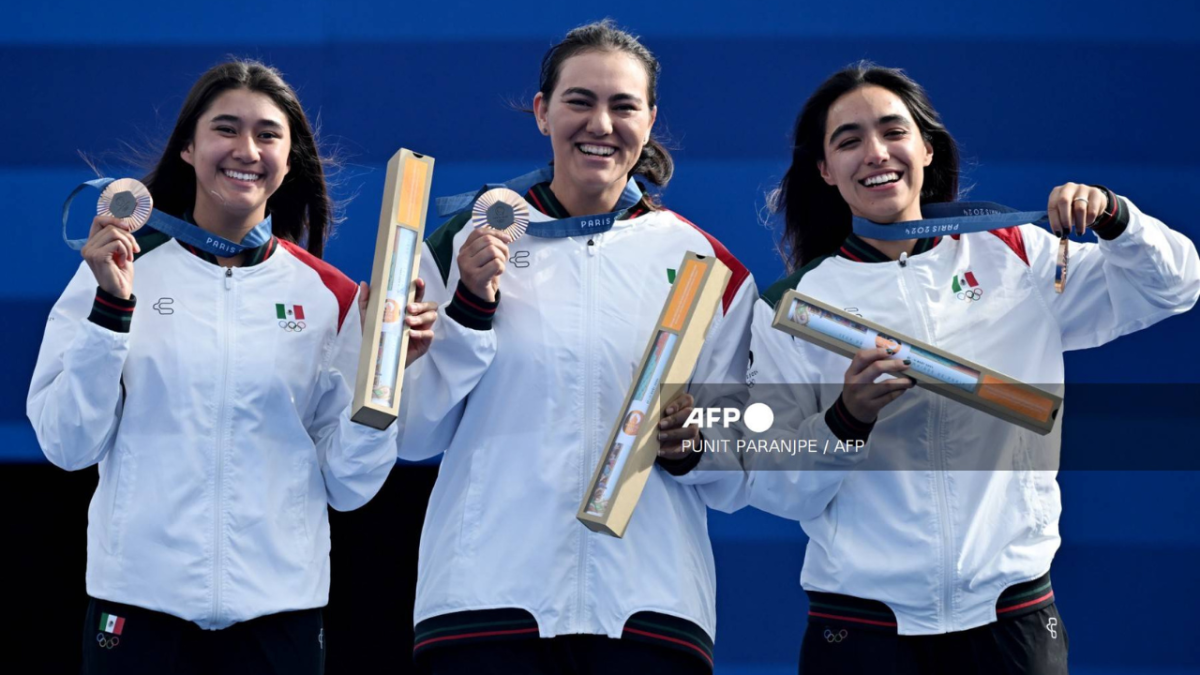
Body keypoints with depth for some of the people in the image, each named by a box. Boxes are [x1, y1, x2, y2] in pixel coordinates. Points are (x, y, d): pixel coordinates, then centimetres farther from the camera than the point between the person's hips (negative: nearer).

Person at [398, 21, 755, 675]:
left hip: (648, 603, 1)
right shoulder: (467, 242, 7)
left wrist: (690, 446, -9)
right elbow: (413, 436, 4)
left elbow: (736, 475, 12)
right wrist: (471, 307, -7)